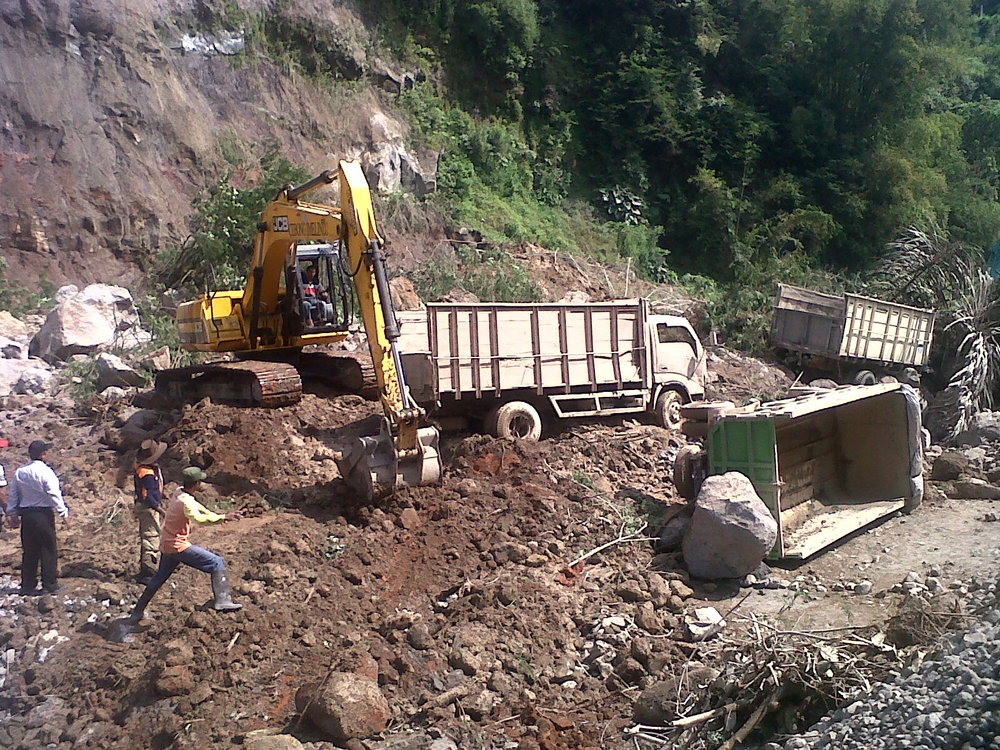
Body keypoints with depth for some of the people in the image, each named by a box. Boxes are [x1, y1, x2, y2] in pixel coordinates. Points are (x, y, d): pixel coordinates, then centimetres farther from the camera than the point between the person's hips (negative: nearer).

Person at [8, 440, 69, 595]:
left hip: (26, 514, 6)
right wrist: (64, 514, -10)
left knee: (29, 551, 12)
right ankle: (50, 585, 7)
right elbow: (55, 495, -14)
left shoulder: (19, 472, 6)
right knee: (48, 550, 4)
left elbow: (13, 495, 12)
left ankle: (27, 586, 15)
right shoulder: (45, 472, -13)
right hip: (43, 514, -6)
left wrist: (12, 514, 21)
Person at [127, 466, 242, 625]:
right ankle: (222, 601, -15)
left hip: (166, 545, 9)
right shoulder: (185, 501, -23)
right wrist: (221, 517, -38)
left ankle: (137, 613, 36)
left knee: (159, 578, 26)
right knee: (217, 563, -9)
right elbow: (198, 518, -43)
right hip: (178, 546, -9)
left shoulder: (179, 493, 5)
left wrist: (211, 513, 25)